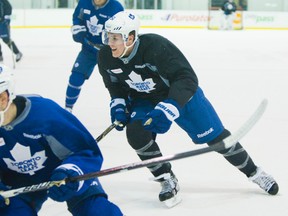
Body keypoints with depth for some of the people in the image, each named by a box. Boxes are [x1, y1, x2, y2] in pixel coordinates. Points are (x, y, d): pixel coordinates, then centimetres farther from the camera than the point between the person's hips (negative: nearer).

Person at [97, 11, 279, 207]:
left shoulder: (156, 46, -38)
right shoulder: (105, 57, -20)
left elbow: (187, 78, -39)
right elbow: (115, 85, 2)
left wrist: (167, 109, -49)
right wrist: (118, 104, -16)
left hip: (181, 94, -3)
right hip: (143, 100, 4)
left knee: (215, 136, 2)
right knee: (136, 133, -24)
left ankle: (253, 172, 24)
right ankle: (168, 181, -5)